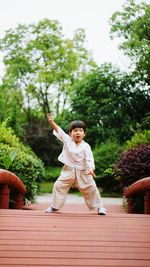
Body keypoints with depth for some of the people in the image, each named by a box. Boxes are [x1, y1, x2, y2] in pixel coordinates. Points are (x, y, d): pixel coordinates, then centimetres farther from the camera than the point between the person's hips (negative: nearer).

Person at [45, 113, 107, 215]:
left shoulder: (86, 146, -9)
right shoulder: (67, 140, -1)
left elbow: (89, 159, -15)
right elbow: (58, 130, -3)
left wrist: (91, 169, -31)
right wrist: (51, 122, -15)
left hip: (82, 172, -2)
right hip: (68, 170, 2)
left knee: (91, 188, -1)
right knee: (59, 186, -1)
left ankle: (99, 206, 15)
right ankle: (54, 206, 16)